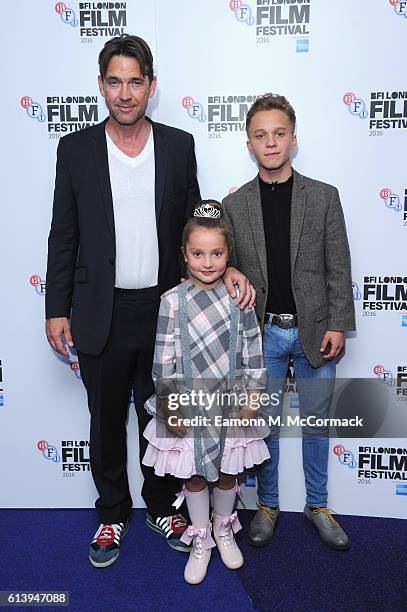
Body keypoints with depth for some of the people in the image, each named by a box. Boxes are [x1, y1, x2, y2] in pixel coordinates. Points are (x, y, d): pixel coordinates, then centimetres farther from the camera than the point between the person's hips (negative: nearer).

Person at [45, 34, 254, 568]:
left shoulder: (178, 145, 3)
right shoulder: (76, 149, 0)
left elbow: (191, 223, 8)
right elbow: (63, 236, 1)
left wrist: (224, 267, -8)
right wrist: (56, 310, -1)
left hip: (164, 309, 1)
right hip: (102, 315, 0)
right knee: (107, 421, 15)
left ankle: (162, 507, 38)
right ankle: (112, 515, 37)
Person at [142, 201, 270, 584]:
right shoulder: (173, 301, -10)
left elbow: (253, 351, 0)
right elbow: (165, 359, -8)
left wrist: (251, 399, -1)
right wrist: (169, 408, -8)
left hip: (231, 402, 2)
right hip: (190, 404, -1)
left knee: (227, 471, 18)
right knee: (194, 475, 14)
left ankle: (224, 529, 44)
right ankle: (200, 540, 36)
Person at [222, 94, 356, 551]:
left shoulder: (324, 197, 0)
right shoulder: (235, 204, 1)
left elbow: (338, 269, 0)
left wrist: (337, 324, -6)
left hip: (315, 331, 0)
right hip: (262, 333, 0)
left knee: (316, 423, 14)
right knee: (265, 424, 12)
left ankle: (317, 505, 34)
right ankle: (267, 504, 32)